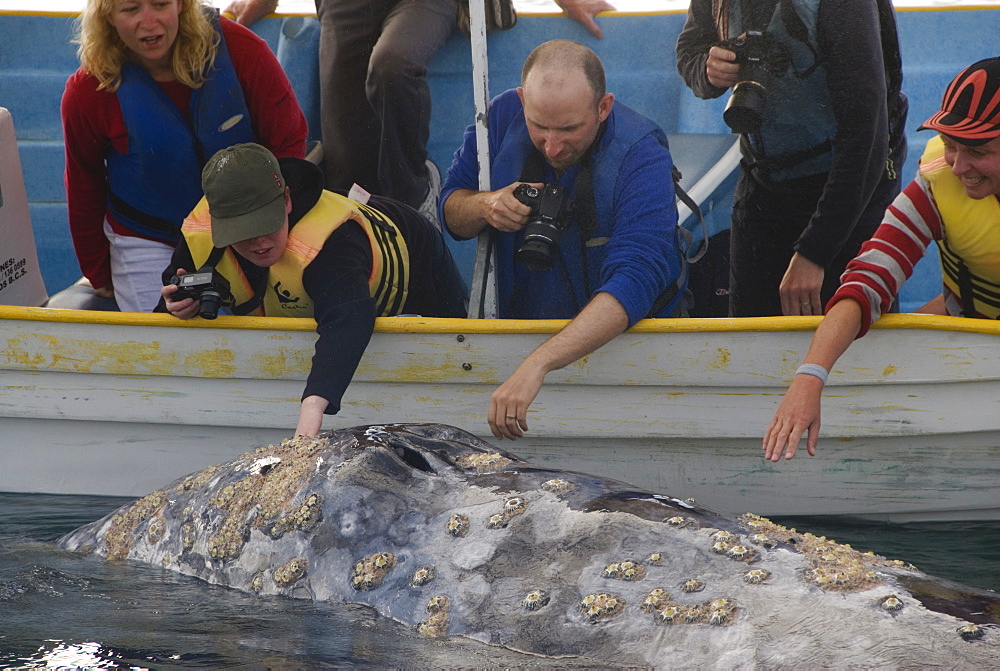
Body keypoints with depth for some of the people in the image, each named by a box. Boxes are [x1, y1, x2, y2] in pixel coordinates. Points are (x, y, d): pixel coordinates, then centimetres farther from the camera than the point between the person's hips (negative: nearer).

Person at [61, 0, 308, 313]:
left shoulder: (239, 50, -18)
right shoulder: (87, 93, -15)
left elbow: (289, 140, -7)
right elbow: (84, 188, 1)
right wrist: (98, 275, 9)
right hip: (147, 244, -1)